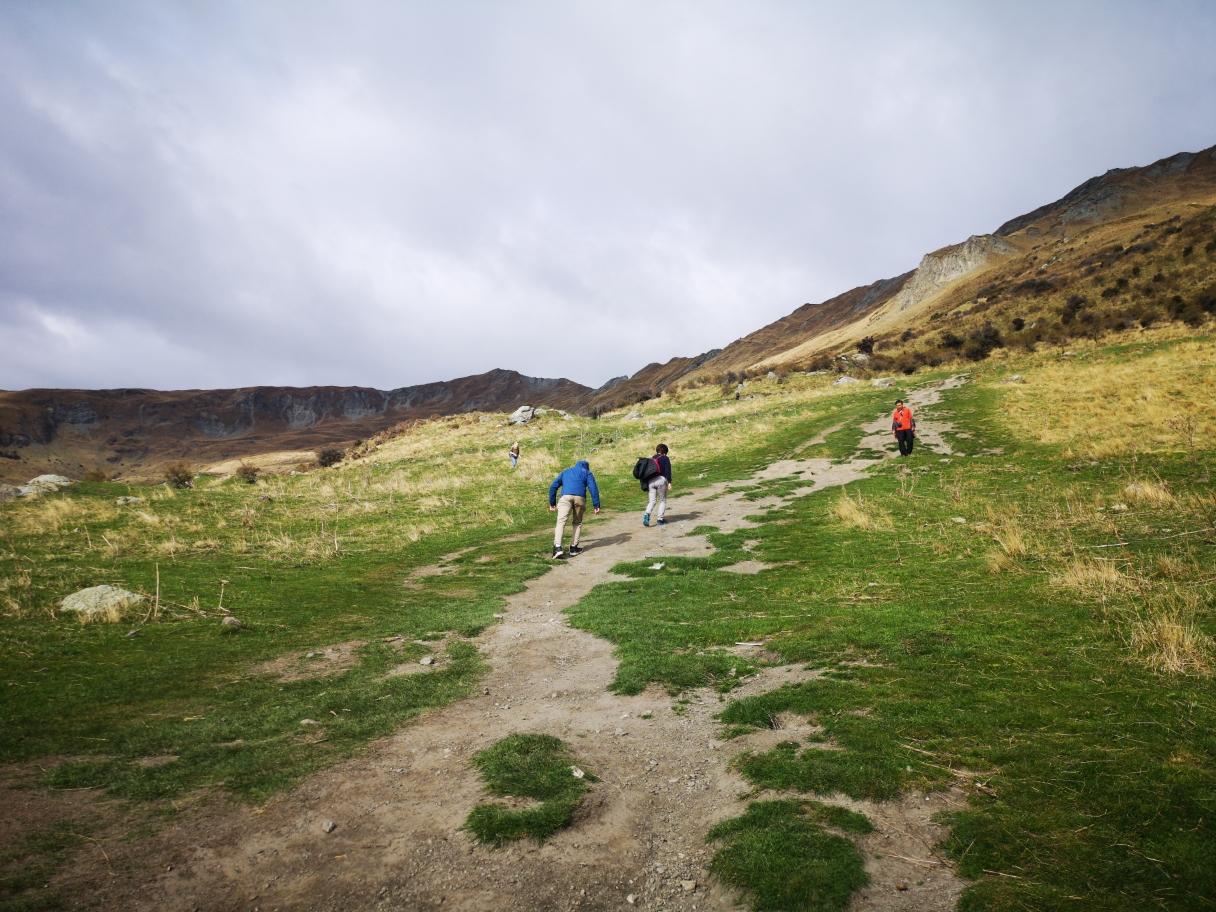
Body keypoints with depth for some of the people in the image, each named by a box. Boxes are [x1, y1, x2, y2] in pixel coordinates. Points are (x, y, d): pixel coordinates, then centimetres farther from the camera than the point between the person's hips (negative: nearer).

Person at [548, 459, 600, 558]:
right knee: (578, 522, 18)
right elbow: (593, 488, 9)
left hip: (565, 497, 0)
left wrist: (552, 503, 28)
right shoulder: (587, 473, 25)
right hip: (580, 498, 0)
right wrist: (596, 505, 4)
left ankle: (557, 547, -29)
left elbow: (553, 486, 26)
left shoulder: (566, 472, 34)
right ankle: (573, 548, 13)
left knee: (561, 521, -11)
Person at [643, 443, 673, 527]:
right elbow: (668, 471, -6)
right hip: (661, 480, -4)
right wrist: (669, 482, -8)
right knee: (663, 501, 10)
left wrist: (646, 484, 23)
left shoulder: (651, 459, 19)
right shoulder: (665, 458, 4)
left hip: (650, 481, 5)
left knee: (652, 501, 7)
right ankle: (660, 520, 6)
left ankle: (647, 515, -19)